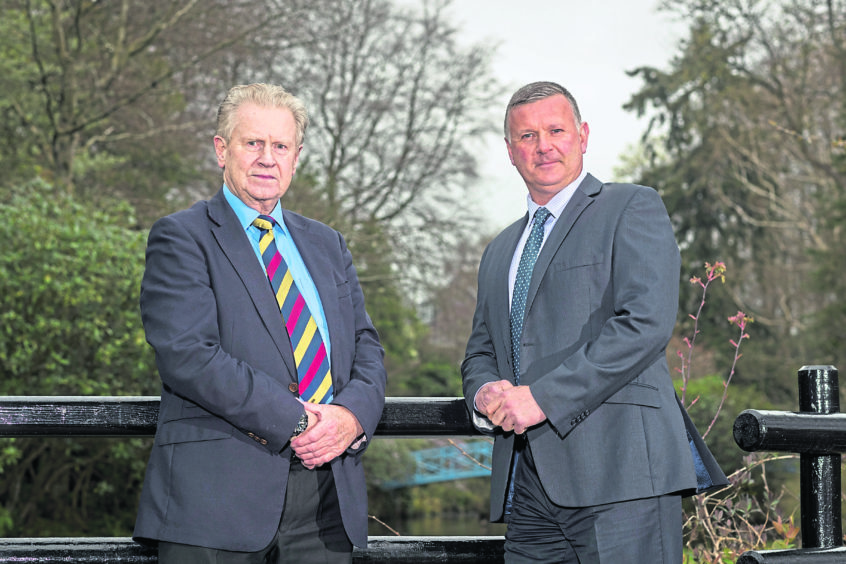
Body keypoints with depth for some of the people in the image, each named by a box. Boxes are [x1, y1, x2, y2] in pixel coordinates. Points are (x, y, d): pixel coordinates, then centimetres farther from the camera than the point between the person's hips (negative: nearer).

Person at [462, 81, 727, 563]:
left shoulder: (633, 208, 2)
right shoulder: (501, 252, 25)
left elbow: (647, 322, -11)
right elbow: (480, 350, 27)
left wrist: (543, 396, -14)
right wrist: (485, 393, 1)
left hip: (619, 472, -6)